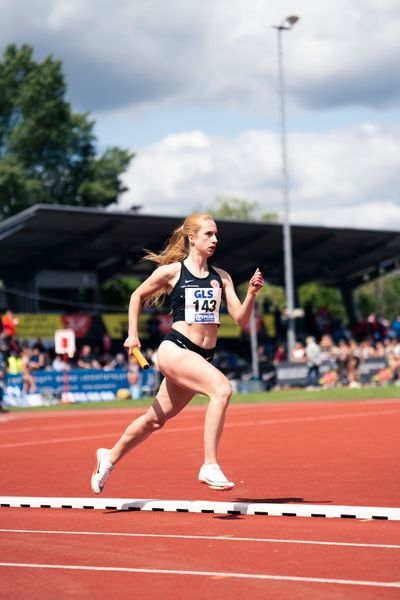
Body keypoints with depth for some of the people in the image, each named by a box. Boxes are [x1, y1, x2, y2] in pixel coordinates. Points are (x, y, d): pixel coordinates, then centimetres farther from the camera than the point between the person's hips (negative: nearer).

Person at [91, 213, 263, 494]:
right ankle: (210, 467, -28)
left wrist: (252, 293, -13)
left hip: (203, 357, 6)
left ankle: (110, 458, 38)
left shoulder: (221, 277, 9)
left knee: (156, 419, 16)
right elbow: (138, 296, 14)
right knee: (222, 388, -30)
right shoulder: (171, 271, -2)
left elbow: (241, 319, 4)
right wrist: (132, 334, 9)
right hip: (175, 349, -6)